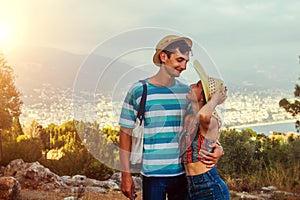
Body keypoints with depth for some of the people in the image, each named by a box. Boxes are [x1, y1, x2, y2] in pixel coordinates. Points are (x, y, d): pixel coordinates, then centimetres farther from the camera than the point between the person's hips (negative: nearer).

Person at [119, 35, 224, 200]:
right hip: (153, 175, -3)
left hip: (183, 173, 4)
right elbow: (126, 133, -1)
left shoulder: (187, 92, 5)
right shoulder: (139, 91, -5)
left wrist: (217, 147, -9)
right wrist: (126, 175, -3)